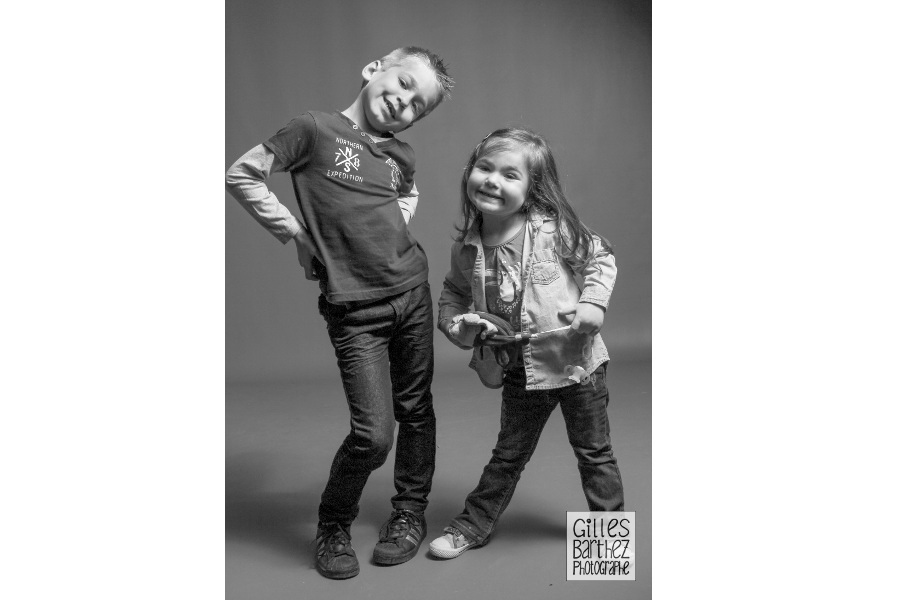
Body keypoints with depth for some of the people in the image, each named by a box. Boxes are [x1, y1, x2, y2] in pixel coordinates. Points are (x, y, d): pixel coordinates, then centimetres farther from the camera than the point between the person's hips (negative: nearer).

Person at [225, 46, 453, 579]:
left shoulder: (402, 156, 9)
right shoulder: (316, 130, -4)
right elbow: (242, 176, -1)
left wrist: (395, 232, 12)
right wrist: (295, 233, -4)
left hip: (412, 291, 5)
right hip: (354, 309, -5)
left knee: (416, 410, 12)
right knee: (373, 433, -8)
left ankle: (411, 512, 34)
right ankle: (332, 527, 19)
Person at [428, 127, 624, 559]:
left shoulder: (555, 229, -16)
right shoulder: (466, 248, -7)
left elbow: (601, 257, -2)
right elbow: (452, 294, 9)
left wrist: (593, 304, -16)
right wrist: (455, 324, -11)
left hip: (576, 359, -2)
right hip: (520, 371, 3)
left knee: (593, 451, 16)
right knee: (508, 454, 16)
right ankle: (473, 525, 34)